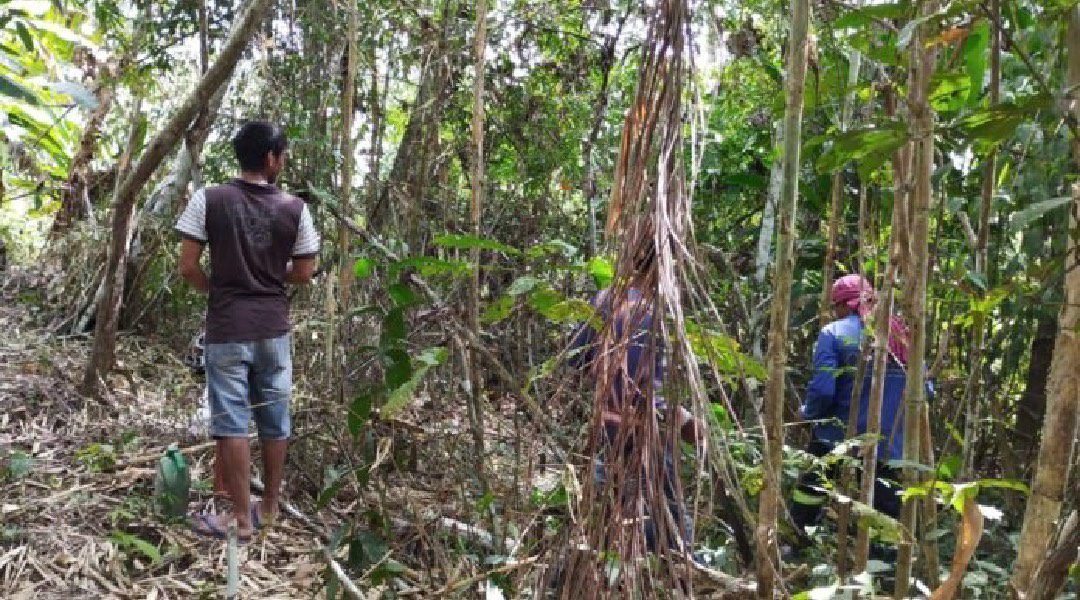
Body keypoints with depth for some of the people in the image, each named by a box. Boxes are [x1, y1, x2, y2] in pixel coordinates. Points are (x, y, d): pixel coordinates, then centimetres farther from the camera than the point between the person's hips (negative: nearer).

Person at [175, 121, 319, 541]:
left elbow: (187, 268, -6)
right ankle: (269, 507, 26)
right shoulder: (294, 209, -3)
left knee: (231, 423, 3)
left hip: (227, 330, -2)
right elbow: (304, 274, 3)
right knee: (275, 420, 13)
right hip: (274, 329, 2)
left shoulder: (208, 200, -7)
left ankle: (242, 518, 9)